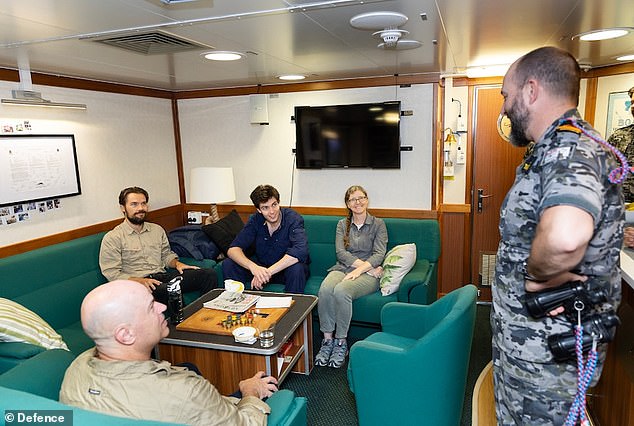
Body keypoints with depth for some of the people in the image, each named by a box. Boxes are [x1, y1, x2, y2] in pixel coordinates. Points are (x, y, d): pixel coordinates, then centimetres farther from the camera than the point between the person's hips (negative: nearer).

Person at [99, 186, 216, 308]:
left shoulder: (157, 230, 19)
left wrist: (177, 263, 5)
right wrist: (140, 281, -21)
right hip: (137, 283, -6)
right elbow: (112, 273, -5)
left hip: (163, 276, 6)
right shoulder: (112, 238, 1)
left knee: (209, 274, -16)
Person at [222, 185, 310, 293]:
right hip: (261, 266, 4)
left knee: (296, 268, -37)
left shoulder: (293, 218, -20)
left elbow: (300, 251, -36)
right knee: (228, 264, -14)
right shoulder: (255, 220, -7)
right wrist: (253, 267, -36)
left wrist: (268, 272, -40)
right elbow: (233, 249, -15)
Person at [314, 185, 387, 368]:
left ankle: (341, 342, -19)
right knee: (325, 289, -32)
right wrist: (369, 266, -10)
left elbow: (379, 254, -3)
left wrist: (360, 269, -20)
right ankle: (327, 340, -20)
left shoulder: (378, 224, 8)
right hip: (342, 268, 3)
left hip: (367, 273, -3)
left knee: (341, 291, -34)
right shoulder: (342, 224, 16)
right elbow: (340, 252, 2)